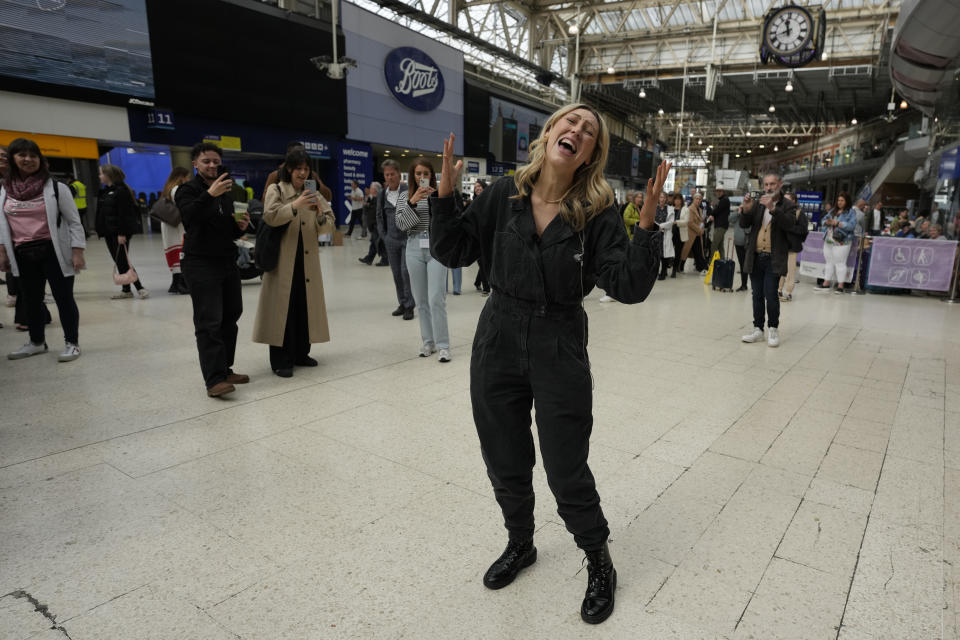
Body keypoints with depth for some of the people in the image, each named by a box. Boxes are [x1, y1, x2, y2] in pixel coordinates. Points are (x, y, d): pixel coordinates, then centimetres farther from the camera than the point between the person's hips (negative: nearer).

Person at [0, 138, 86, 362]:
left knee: (63, 298, 1)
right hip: (23, 255, 5)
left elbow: (74, 221, -4)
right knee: (30, 300, 15)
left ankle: (72, 343, 14)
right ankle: (37, 341, 32)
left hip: (54, 251, -4)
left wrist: (77, 252, -11)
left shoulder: (56, 187, -4)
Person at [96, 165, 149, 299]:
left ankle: (140, 288, -5)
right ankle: (126, 290, 13)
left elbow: (124, 213, -17)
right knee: (119, 261, 9)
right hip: (109, 232, 8)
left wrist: (122, 233, -21)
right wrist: (100, 230, 14)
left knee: (122, 261, -10)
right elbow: (101, 212, 18)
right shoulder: (104, 191, 15)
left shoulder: (121, 191, -11)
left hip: (120, 232, -8)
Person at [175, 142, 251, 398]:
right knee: (209, 323, -10)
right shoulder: (188, 190, -3)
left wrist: (241, 226, 1)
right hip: (201, 264, -7)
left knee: (230, 317, 9)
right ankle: (214, 379, -11)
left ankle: (225, 370, 19)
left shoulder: (226, 192, 18)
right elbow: (189, 216, -24)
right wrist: (210, 195, -37)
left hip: (228, 262, 7)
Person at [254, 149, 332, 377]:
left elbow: (327, 223, 8)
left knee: (306, 305, 8)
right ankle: (281, 360, 2)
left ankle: (301, 353, 21)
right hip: (283, 258, -5)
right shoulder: (276, 190, 1)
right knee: (283, 307, -5)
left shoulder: (311, 193, 14)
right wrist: (295, 205, -26)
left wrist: (321, 214, -13)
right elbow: (269, 217, -16)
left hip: (307, 258, 5)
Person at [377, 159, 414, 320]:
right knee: (396, 273, 10)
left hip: (407, 238, -5)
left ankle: (409, 306, 3)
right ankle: (402, 303, 22)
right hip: (391, 240, 5)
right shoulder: (382, 194, 8)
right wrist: (383, 235, 11)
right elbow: (379, 216, 17)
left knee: (406, 271, -7)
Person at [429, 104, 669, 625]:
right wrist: (445, 192, -11)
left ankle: (599, 563, 36)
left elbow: (629, 286, -16)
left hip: (560, 352, -3)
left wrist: (647, 223, -27)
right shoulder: (504, 195, -2)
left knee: (567, 472, 7)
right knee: (505, 465, 18)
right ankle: (520, 545, 47)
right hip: (497, 346, 3)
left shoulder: (597, 213, -8)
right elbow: (451, 251, 1)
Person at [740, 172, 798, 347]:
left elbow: (789, 224, -15)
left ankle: (773, 329, 8)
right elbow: (744, 224, 4)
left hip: (774, 259, -3)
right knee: (757, 295, 8)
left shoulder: (788, 205, 3)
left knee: (771, 295, -9)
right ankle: (758, 329, 16)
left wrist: (772, 208, -25)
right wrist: (746, 210, -14)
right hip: (755, 257, 4)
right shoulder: (757, 203, 11)